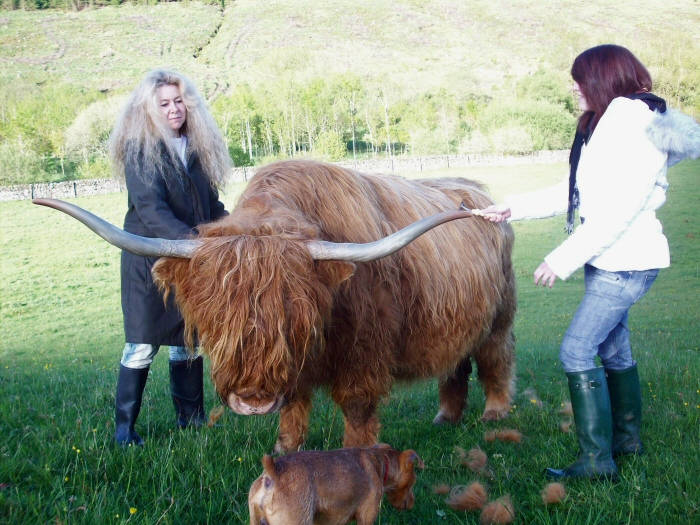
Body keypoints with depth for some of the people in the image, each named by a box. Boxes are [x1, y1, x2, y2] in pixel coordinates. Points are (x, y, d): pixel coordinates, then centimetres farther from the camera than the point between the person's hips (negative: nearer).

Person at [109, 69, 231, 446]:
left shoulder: (197, 148, 7)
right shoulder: (140, 150, -12)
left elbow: (210, 203, 15)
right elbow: (150, 208, -25)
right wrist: (189, 239, -38)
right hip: (148, 261, -5)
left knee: (188, 340, 13)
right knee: (143, 344, -2)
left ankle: (190, 418, 25)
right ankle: (124, 427, 9)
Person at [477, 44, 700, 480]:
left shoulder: (637, 123, -18)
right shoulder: (608, 124, 13)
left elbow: (620, 209, -25)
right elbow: (573, 194, 18)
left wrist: (563, 260, -23)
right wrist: (514, 208, 16)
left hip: (626, 261, -10)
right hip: (609, 260, 10)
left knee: (577, 351, -11)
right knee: (614, 349, 18)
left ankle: (598, 460, -3)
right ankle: (627, 439, 33)